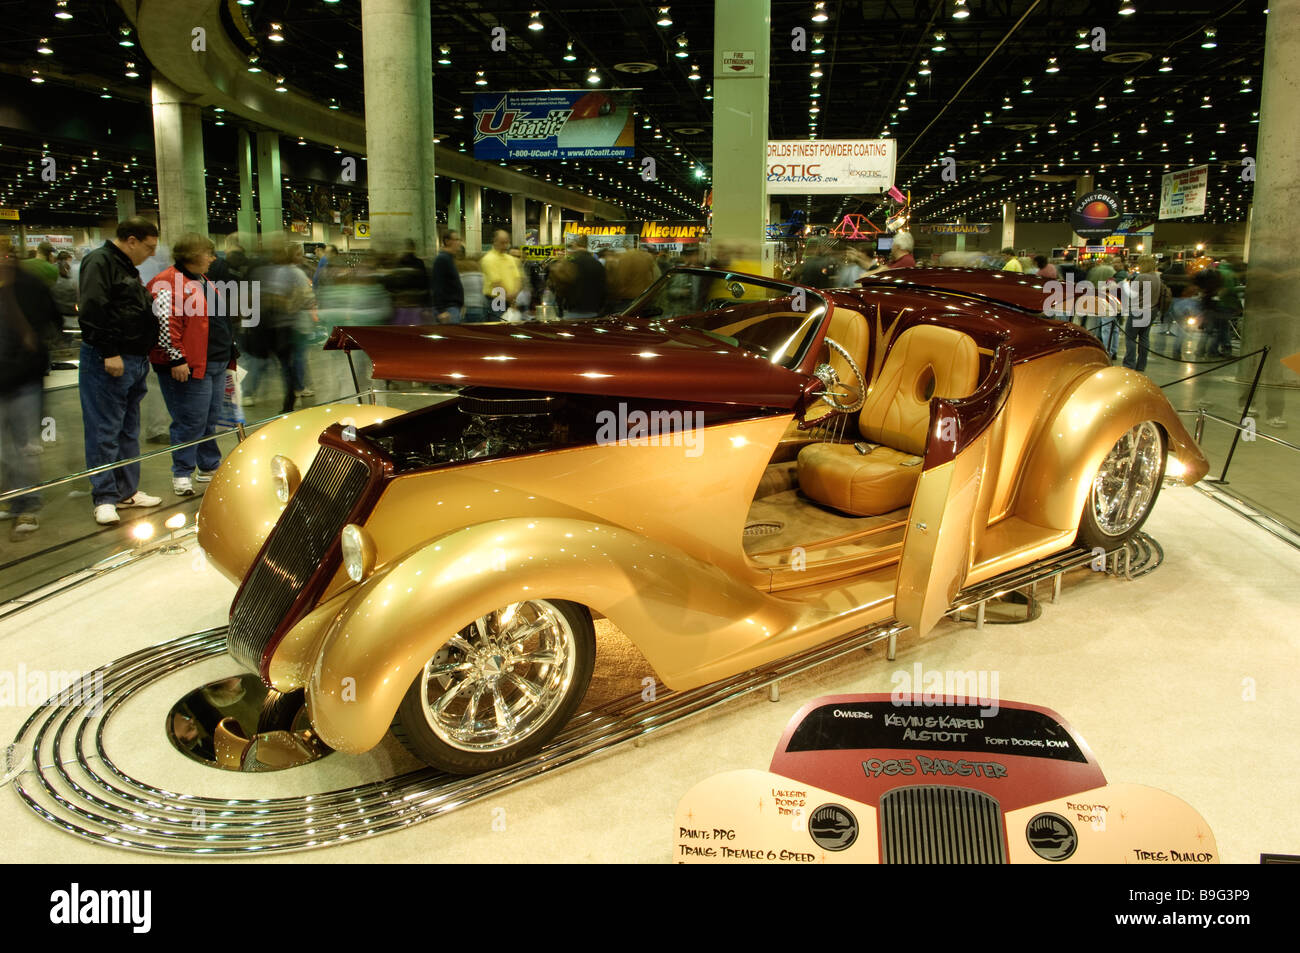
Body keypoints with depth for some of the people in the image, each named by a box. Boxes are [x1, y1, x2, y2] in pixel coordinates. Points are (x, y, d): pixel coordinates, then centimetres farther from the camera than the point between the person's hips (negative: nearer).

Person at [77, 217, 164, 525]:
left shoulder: (127, 268, 20)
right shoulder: (100, 262, -10)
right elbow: (93, 311, -20)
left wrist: (143, 358, 21)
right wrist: (109, 353, -23)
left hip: (135, 361, 10)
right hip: (108, 362, -10)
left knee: (129, 430, 14)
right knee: (105, 432, -5)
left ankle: (127, 491, 21)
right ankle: (105, 498, -1)